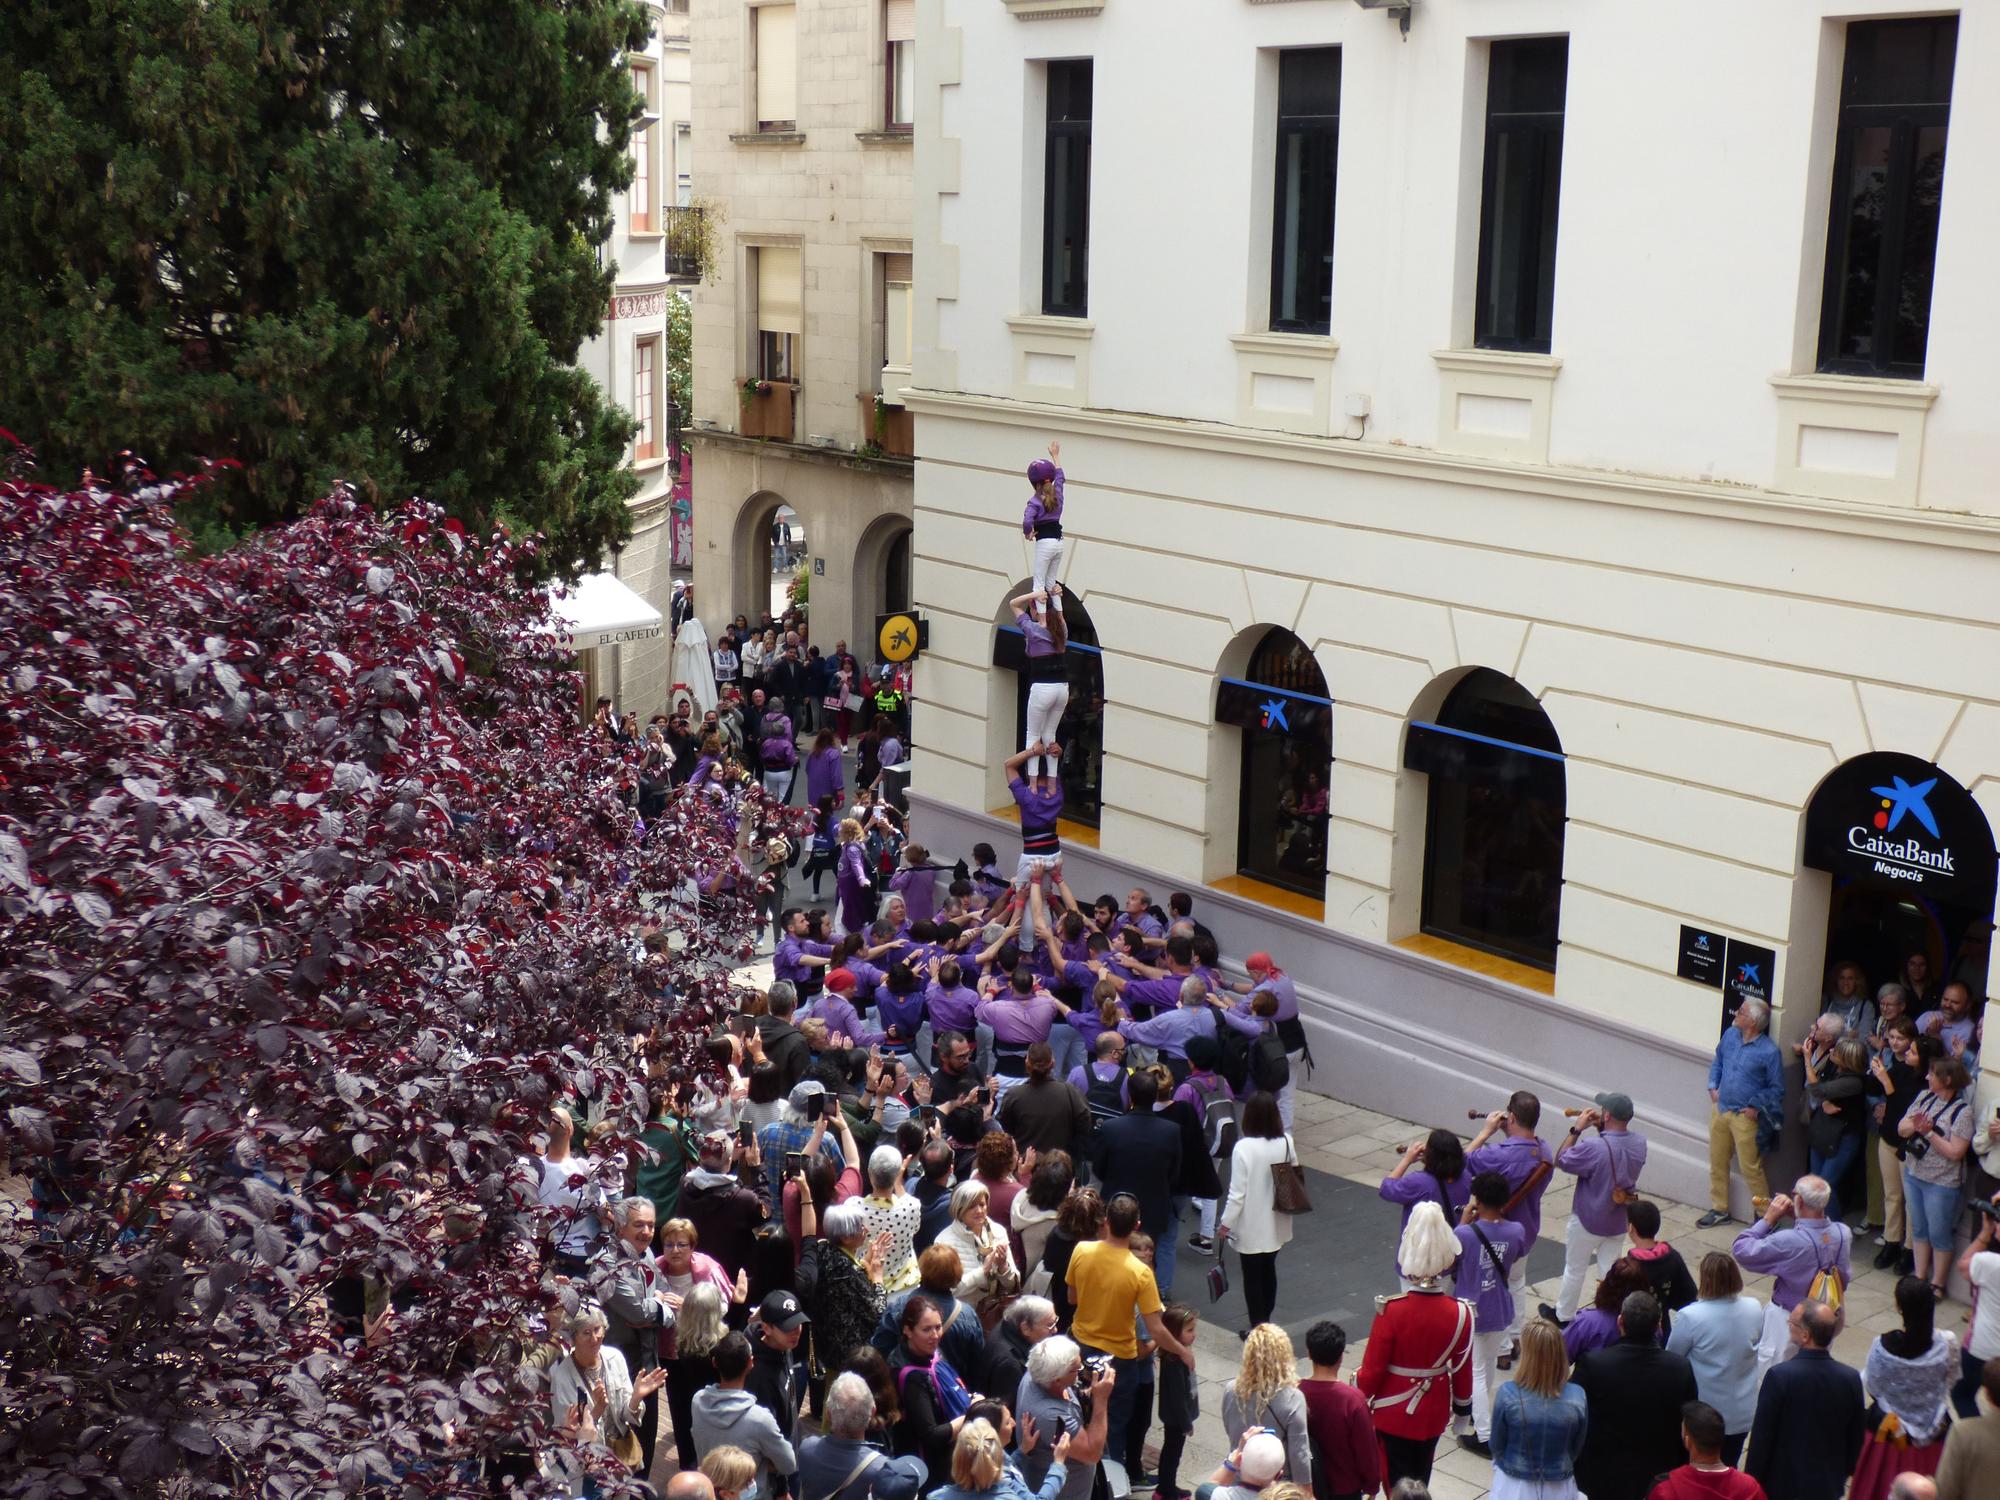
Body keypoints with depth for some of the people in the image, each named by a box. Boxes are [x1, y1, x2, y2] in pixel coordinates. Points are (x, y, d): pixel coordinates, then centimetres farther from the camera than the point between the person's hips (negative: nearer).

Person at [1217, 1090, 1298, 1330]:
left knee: (1252, 1276, 8)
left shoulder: (1243, 1148, -23)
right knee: (1269, 1270, 22)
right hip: (1276, 1223, 5)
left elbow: (1237, 1192, -20)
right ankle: (1265, 1321, 35)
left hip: (1251, 1226, -5)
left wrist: (1226, 1223, -8)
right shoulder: (1286, 1143, -8)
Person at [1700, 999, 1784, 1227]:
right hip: (1720, 1109, 6)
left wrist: (1756, 1107, -14)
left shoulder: (1769, 1052, -16)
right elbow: (1717, 1062, 20)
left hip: (1745, 1116, -6)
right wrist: (1713, 1087, 9)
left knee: (1751, 1168, -3)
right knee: (1717, 1161, 15)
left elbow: (1777, 1089, -7)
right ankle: (1719, 1209, 29)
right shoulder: (1730, 1035, 2)